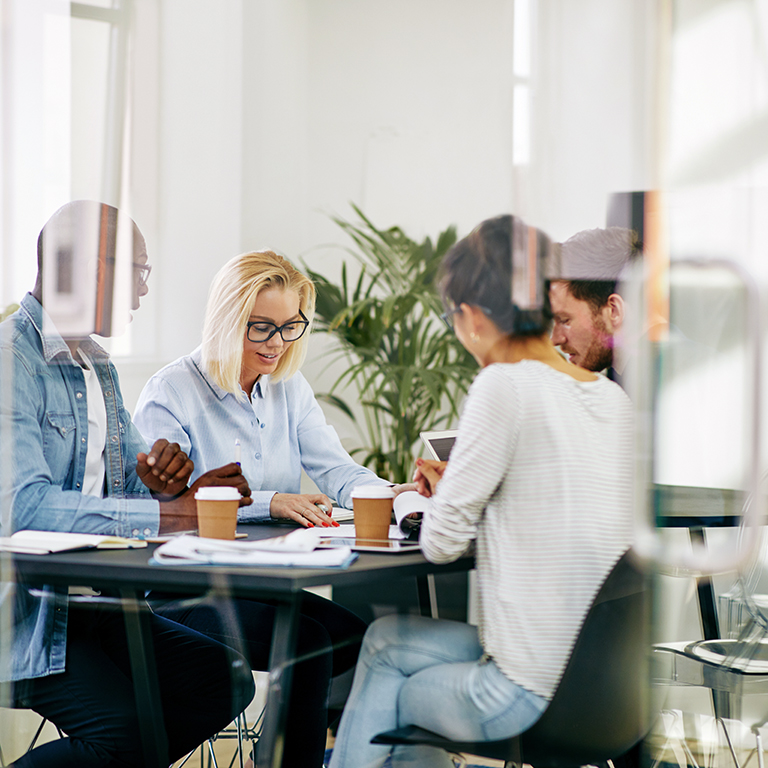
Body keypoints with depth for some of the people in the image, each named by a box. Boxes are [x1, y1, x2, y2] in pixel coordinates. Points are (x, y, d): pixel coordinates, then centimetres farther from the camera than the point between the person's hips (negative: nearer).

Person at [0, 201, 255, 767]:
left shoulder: (99, 366, 18)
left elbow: (122, 491, 21)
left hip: (97, 607, 9)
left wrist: (161, 482, -5)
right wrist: (171, 514, -24)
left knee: (226, 680, -12)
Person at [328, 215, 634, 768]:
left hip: (532, 698, -7)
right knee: (386, 637, 24)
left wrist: (443, 494, 10)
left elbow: (441, 544, -11)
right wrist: (456, 487, 20)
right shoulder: (614, 398, 6)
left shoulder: (505, 386, -16)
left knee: (386, 644, 21)